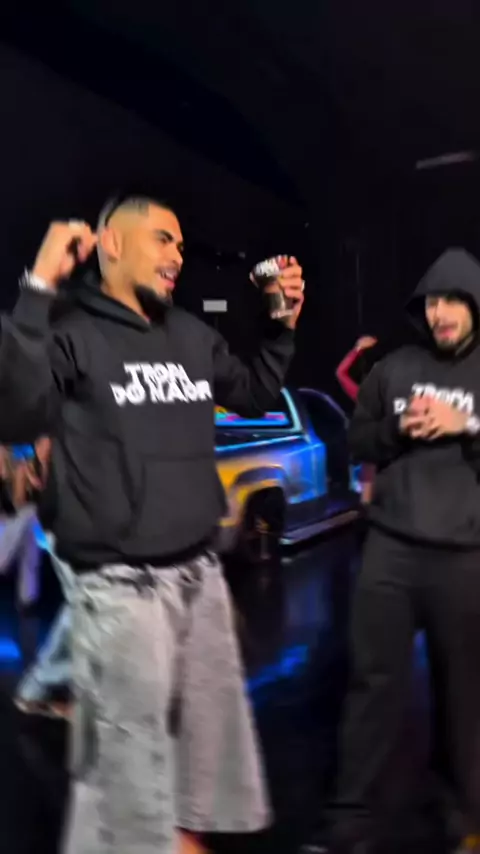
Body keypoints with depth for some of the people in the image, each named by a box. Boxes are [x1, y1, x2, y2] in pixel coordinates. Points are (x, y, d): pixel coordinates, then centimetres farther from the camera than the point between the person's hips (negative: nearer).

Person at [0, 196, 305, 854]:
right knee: (130, 753, 3)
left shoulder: (192, 335, 9)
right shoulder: (72, 334, -10)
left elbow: (256, 395, 23)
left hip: (201, 572, 7)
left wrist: (283, 322, 10)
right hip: (122, 584, -7)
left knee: (210, 732, 21)